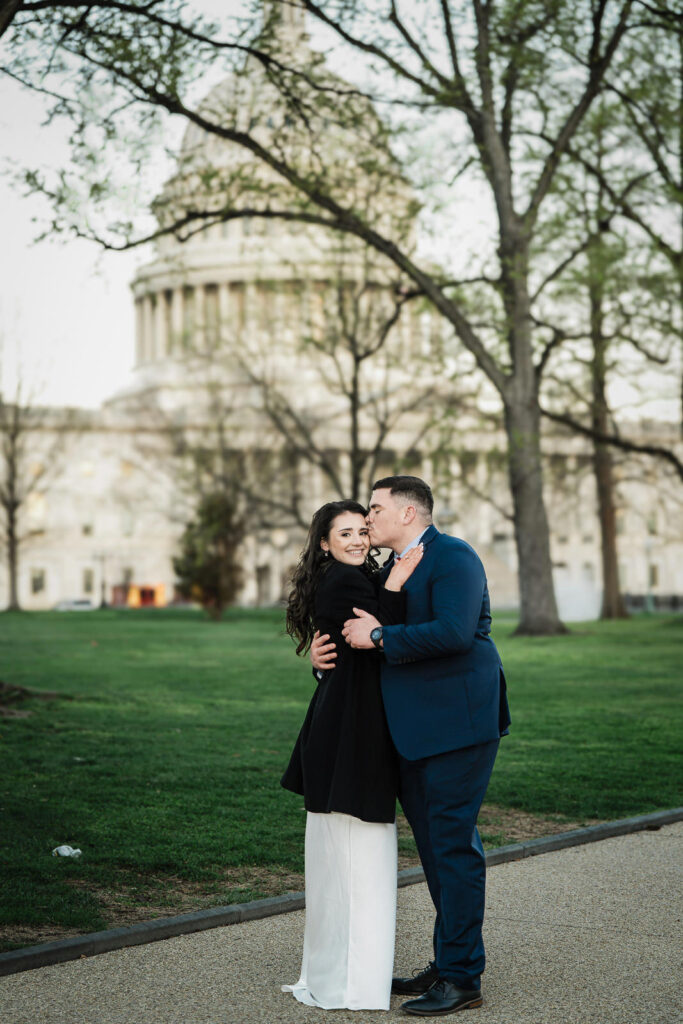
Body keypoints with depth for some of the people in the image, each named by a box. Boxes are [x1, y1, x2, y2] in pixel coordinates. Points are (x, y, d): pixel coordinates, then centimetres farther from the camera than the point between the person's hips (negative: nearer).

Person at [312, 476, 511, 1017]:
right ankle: (448, 961, 26)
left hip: (456, 724, -9)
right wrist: (329, 650, 4)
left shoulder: (453, 557, -10)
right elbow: (370, 635, 24)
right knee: (435, 843, 15)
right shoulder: (393, 567, 19)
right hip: (415, 729, 10)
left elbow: (454, 632, -24)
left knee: (453, 843, -6)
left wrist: (380, 637, -17)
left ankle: (462, 977, 2)